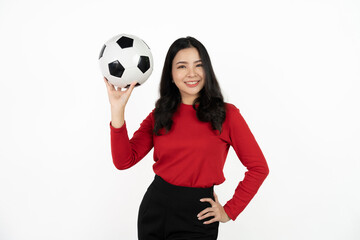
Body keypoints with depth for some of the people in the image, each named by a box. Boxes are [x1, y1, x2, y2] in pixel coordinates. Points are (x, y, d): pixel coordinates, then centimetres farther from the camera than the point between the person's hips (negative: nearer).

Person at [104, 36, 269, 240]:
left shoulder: (226, 114, -5)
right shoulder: (159, 115, 4)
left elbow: (259, 167, -2)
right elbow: (124, 161, -7)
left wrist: (230, 211, -2)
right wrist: (117, 110, -15)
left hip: (197, 215, -3)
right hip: (155, 207, 3)